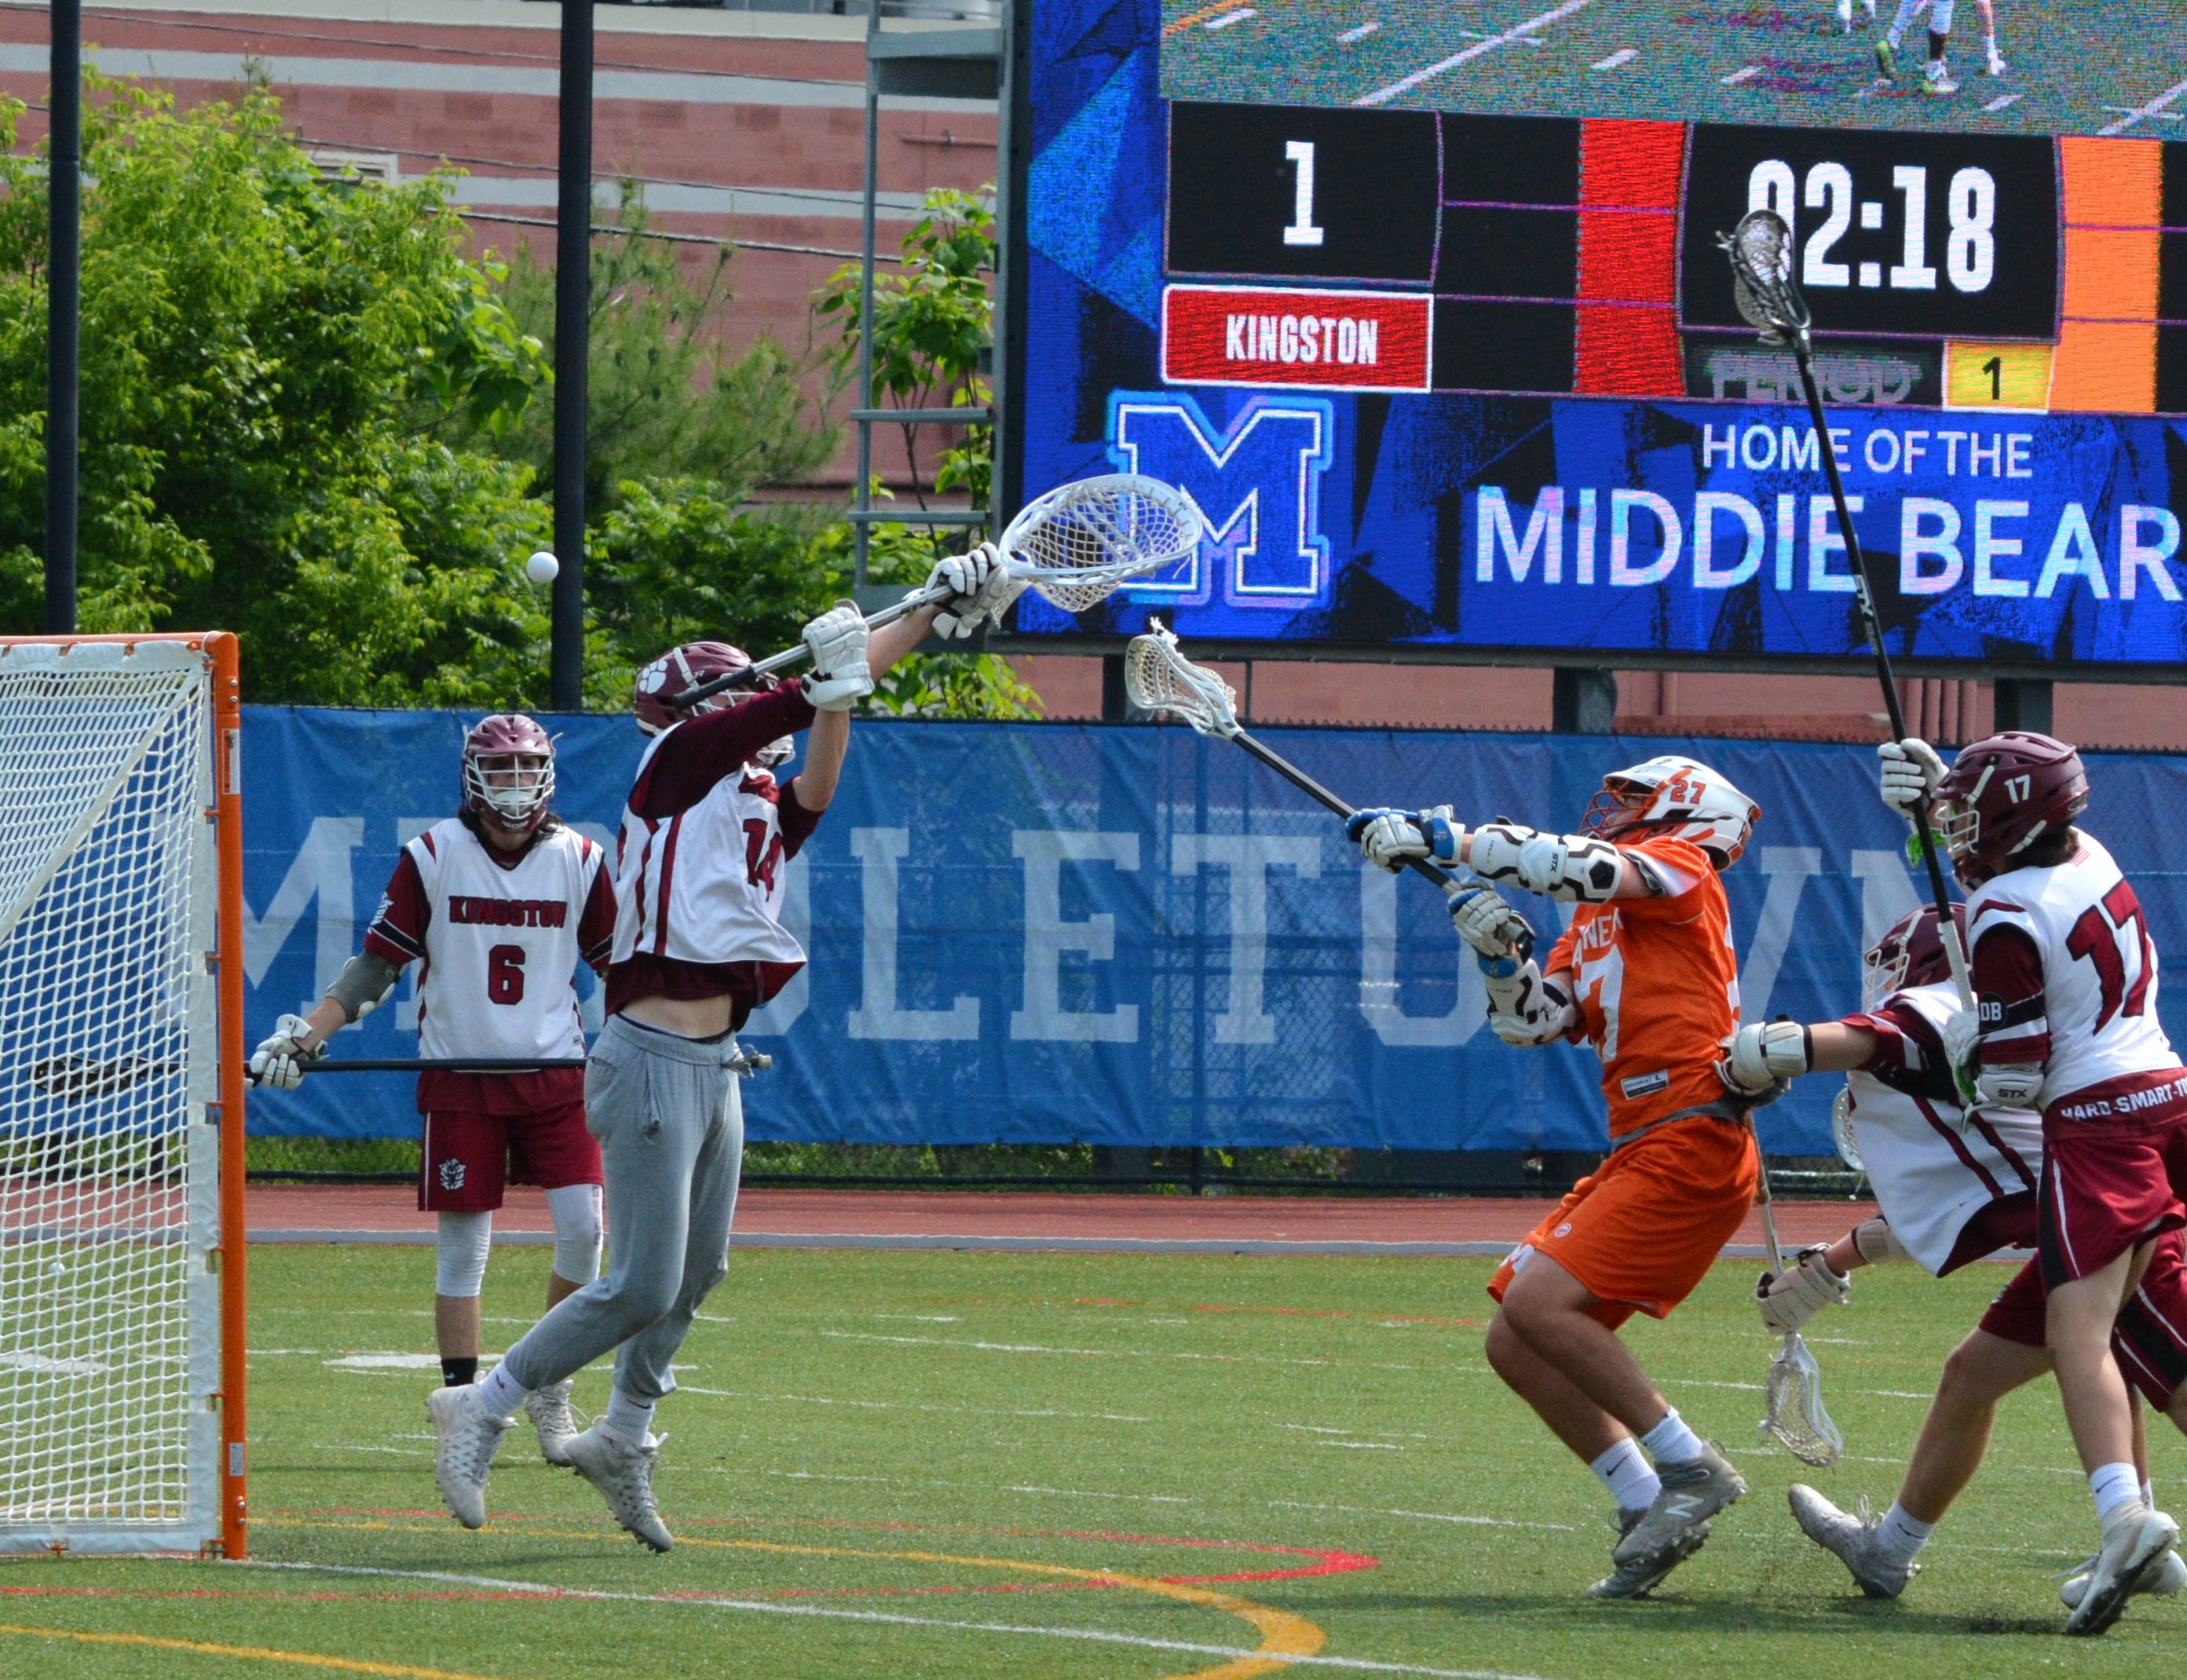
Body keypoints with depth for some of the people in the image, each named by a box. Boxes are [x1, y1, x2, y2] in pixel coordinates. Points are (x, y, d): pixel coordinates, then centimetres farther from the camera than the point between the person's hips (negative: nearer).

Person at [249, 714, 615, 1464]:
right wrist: (307, 1034, -12)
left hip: (555, 1072, 2)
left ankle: (549, 1391, 10)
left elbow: (618, 965, 13)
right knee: (461, 1245, -2)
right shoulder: (433, 856, -2)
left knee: (583, 1228, -9)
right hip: (458, 1073, -2)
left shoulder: (578, 860, 4)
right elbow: (378, 962, -1)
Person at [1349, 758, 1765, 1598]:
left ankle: (1691, 1472, -14)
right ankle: (1645, 1506, 3)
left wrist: (1437, 839, -16)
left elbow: (1577, 867, -18)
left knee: (1540, 1303, -21)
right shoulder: (1594, 928, 25)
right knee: (1514, 1342, 4)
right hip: (1640, 1152, 9)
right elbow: (1531, 1020, 16)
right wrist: (1500, 955, -3)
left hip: (1692, 1145, -9)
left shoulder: (1680, 869, 0)